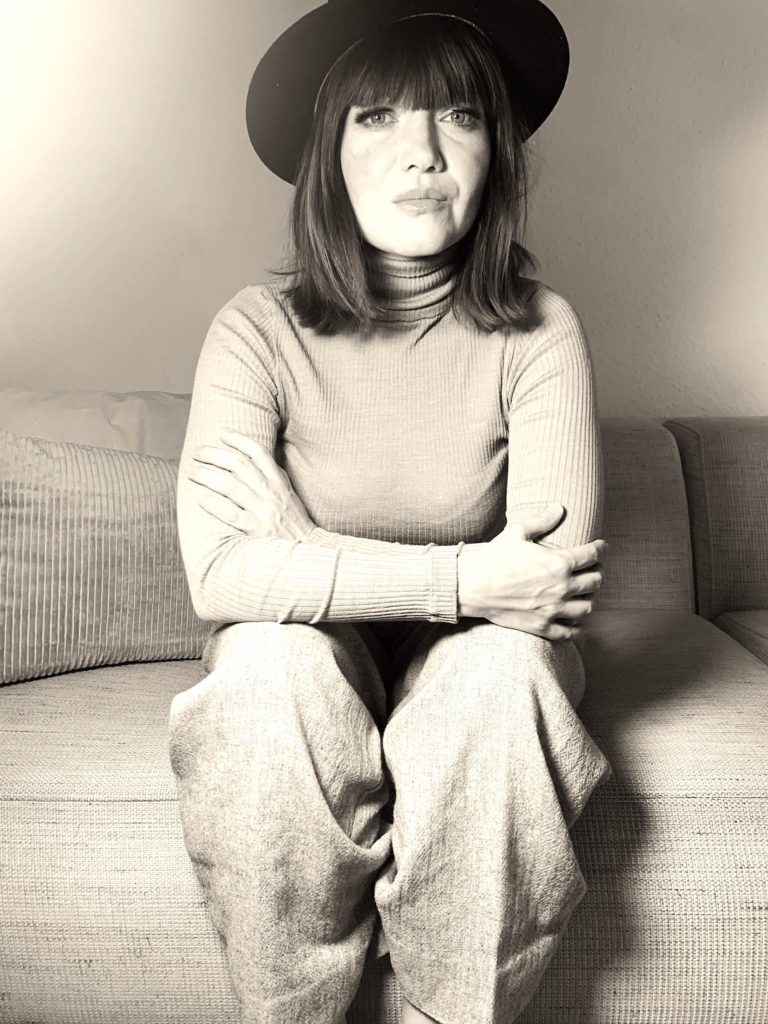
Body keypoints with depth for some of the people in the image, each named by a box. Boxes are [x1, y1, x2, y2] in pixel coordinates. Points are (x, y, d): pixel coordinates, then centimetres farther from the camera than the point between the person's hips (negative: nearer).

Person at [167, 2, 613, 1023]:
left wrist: (303, 557, -23)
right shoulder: (263, 328, -14)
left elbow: (562, 579, -24)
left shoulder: (539, 331, -14)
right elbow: (220, 572, -25)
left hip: (473, 668, 0)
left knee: (505, 665, -31)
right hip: (303, 668, 0)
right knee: (274, 654, -31)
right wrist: (463, 577, -31)